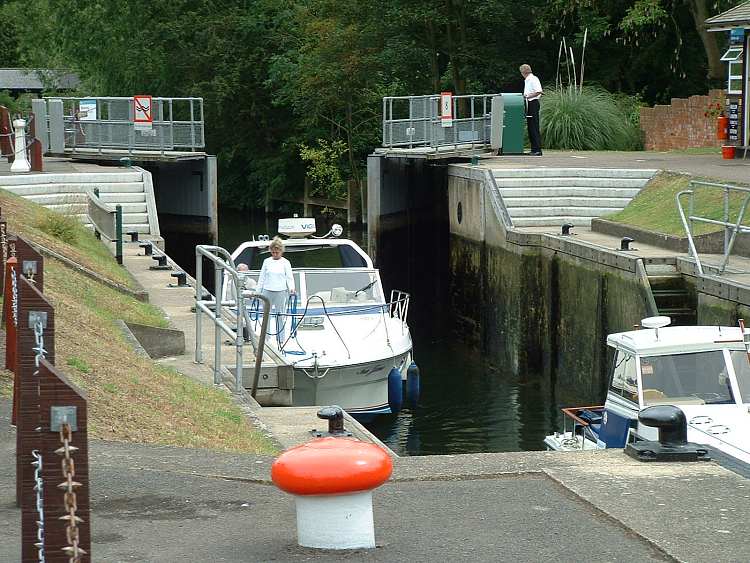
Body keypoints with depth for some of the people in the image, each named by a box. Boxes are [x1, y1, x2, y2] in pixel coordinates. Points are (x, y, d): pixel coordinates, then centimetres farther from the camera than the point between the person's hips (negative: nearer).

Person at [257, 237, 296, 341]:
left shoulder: (285, 262, 2)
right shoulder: (267, 261, 8)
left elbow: (289, 277, 2)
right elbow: (262, 277, 11)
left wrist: (291, 288, -16)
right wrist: (258, 291, 8)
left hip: (281, 292, -2)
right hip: (267, 291, 2)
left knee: (280, 316, 1)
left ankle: (280, 338, 8)